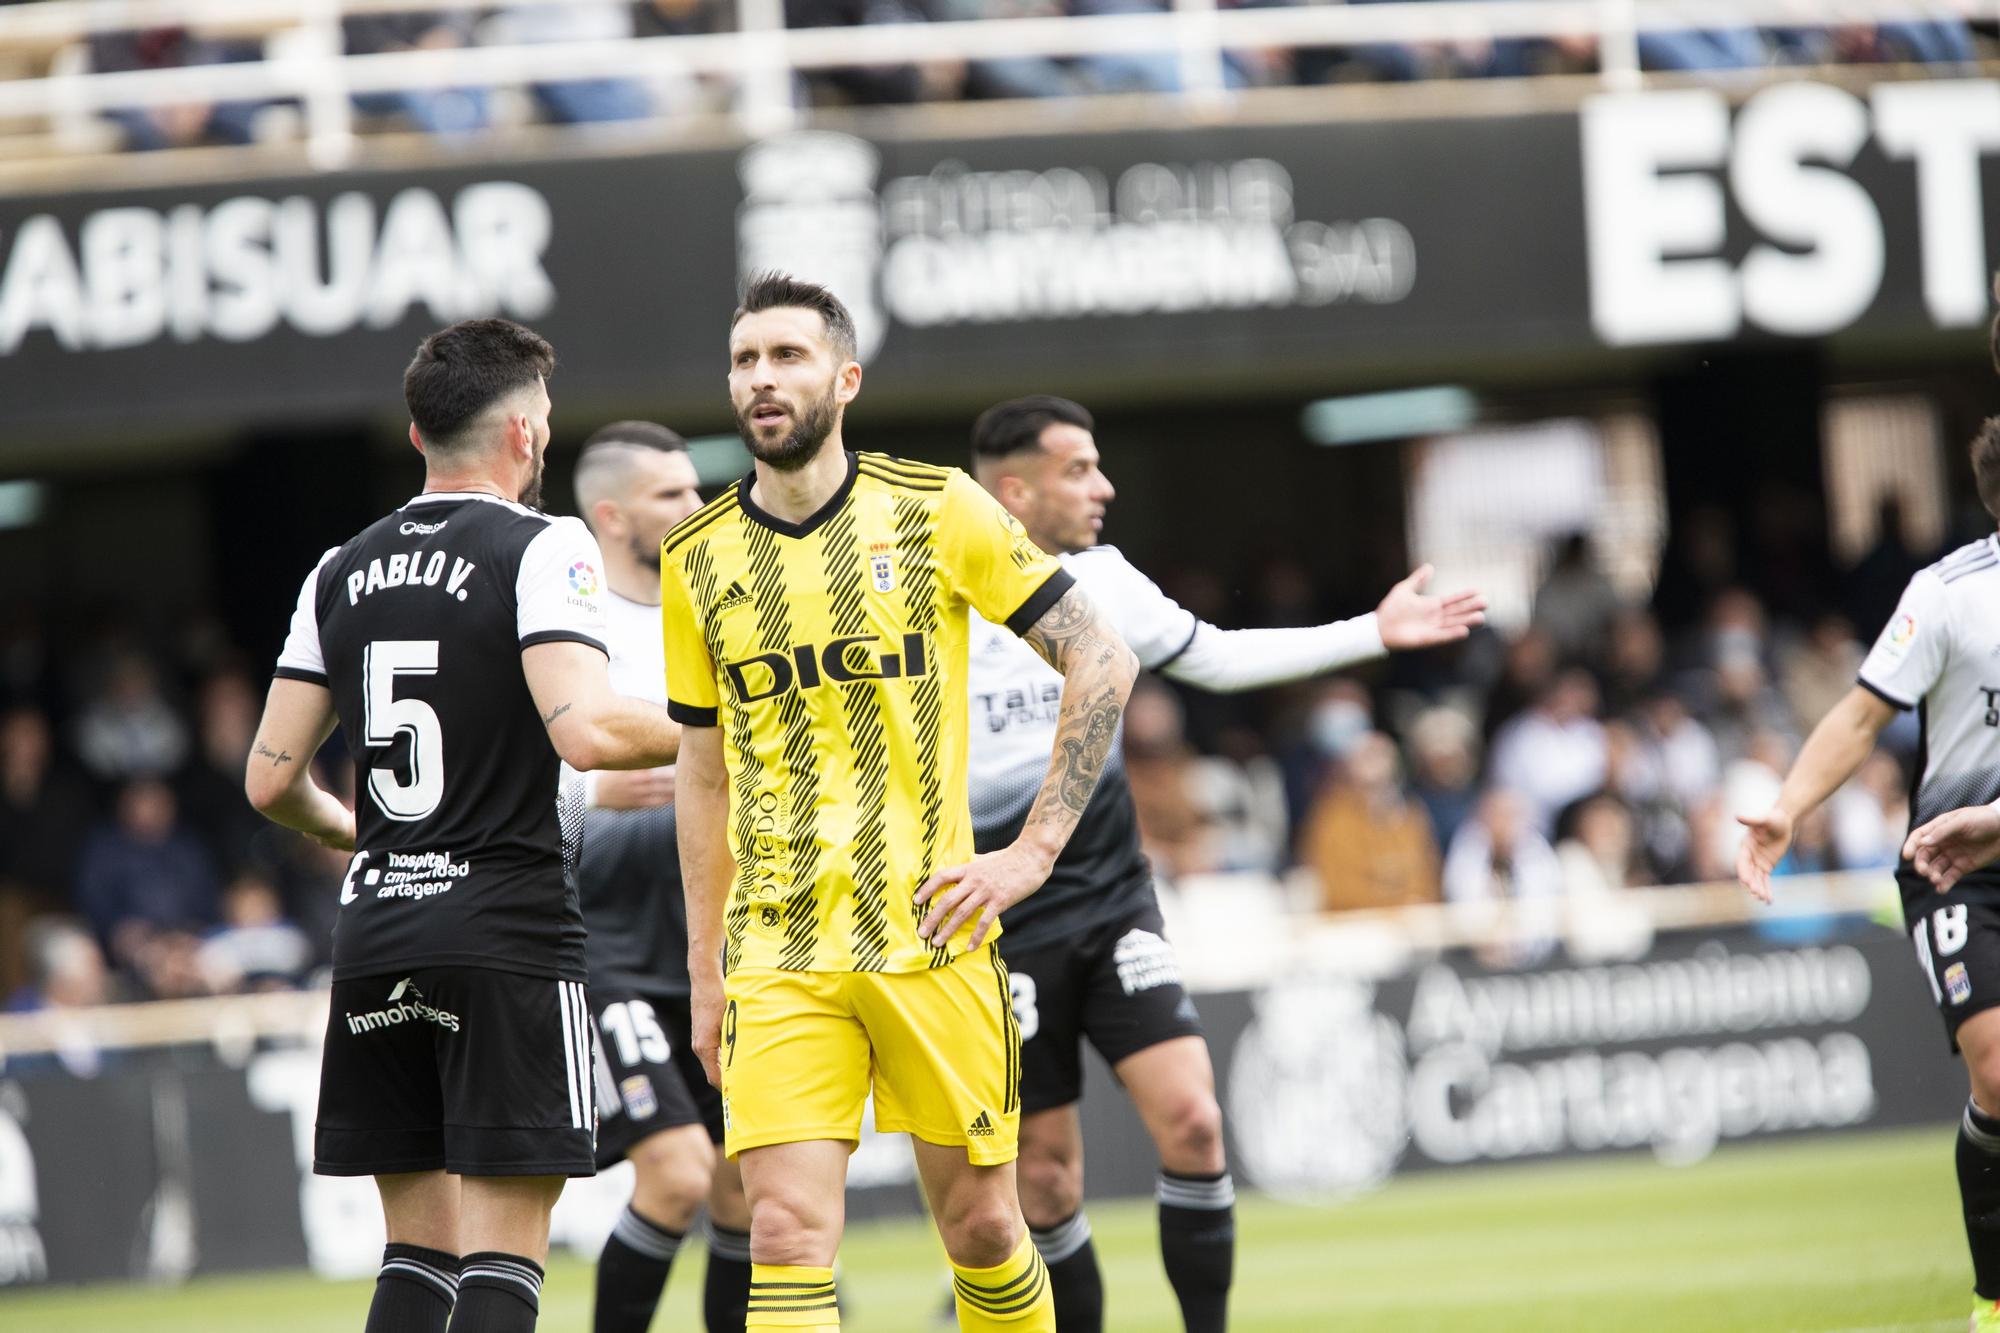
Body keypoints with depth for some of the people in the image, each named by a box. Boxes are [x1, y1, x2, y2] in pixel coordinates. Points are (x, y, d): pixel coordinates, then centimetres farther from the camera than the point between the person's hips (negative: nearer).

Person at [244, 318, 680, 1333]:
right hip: (510, 928, -6)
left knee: (418, 1248, 13)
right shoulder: (541, 548, -6)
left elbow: (270, 780, 13)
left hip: (375, 930, 6)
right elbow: (585, 732, -21)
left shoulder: (343, 571, 12)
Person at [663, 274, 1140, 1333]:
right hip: (778, 957, 1)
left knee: (979, 1223, 6)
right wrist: (704, 974, 13)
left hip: (932, 934, -1)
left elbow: (1102, 662, 2)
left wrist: (1033, 852, -4)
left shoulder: (936, 510, -1)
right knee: (787, 1235, -11)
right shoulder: (699, 559, 7)